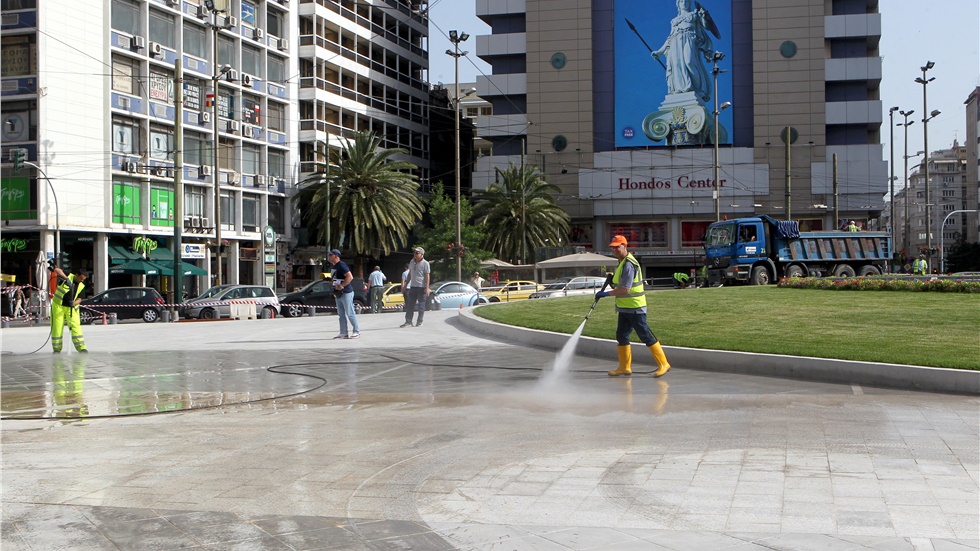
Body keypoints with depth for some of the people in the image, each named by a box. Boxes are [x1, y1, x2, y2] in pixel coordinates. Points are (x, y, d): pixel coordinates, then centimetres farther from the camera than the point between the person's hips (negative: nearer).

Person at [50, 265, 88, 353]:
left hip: (71, 308, 3)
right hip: (58, 306, -3)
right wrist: (66, 279, -40)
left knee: (76, 327, -8)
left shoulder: (81, 286, 2)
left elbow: (79, 298, 1)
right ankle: (57, 349, 10)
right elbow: (57, 270, -25)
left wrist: (74, 303, -23)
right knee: (57, 328, 0)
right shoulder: (68, 276, -9)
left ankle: (81, 347, -9)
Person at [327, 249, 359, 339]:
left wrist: (341, 286, -25)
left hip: (346, 293, -10)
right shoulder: (333, 266, 13)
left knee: (350, 313, -5)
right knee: (341, 314, 11)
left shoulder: (341, 265, -17)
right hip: (338, 294, 10)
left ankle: (356, 331, 2)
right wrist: (330, 280, 9)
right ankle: (343, 333, 15)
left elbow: (350, 277, -25)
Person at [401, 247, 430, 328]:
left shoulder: (425, 263, -6)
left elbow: (427, 276, -9)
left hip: (421, 287, -6)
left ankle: (419, 322, 7)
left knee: (421, 305, 1)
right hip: (413, 286, 6)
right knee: (410, 305, 5)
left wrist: (427, 288, -16)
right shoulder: (412, 262, 13)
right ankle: (408, 321, 9)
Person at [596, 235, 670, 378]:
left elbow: (625, 289, -24)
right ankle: (625, 367, 19)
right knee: (621, 336, 12)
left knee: (646, 336, -6)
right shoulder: (622, 262, 13)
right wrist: (613, 279, 8)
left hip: (635, 308, -10)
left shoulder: (628, 264, -20)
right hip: (624, 307, 10)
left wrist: (606, 294, -18)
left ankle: (663, 364, 0)